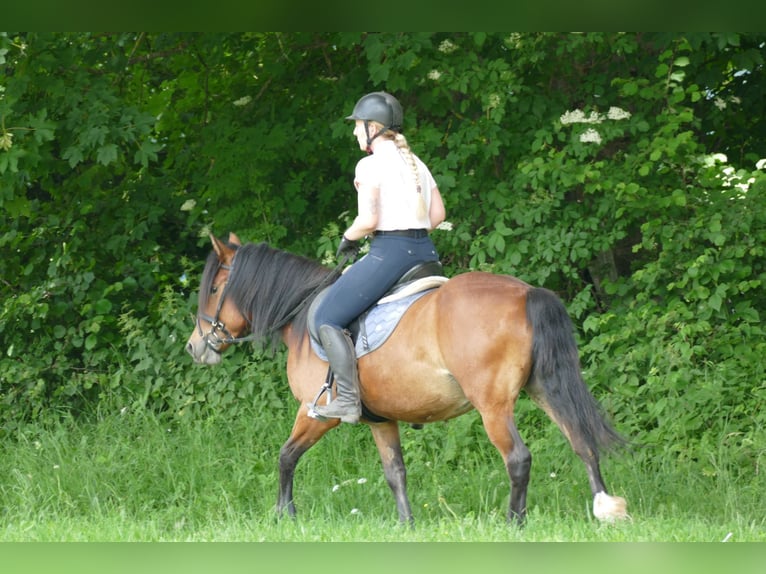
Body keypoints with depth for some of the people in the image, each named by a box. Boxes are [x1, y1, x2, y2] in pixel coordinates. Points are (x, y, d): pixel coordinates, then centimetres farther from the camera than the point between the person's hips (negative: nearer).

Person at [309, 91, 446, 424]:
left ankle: (348, 401, -15)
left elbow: (368, 220, -16)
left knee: (327, 318, -4)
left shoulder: (371, 165, -8)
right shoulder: (415, 163, 15)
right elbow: (437, 214, 16)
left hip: (389, 253, -8)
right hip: (426, 252, 8)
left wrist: (348, 240, 2)